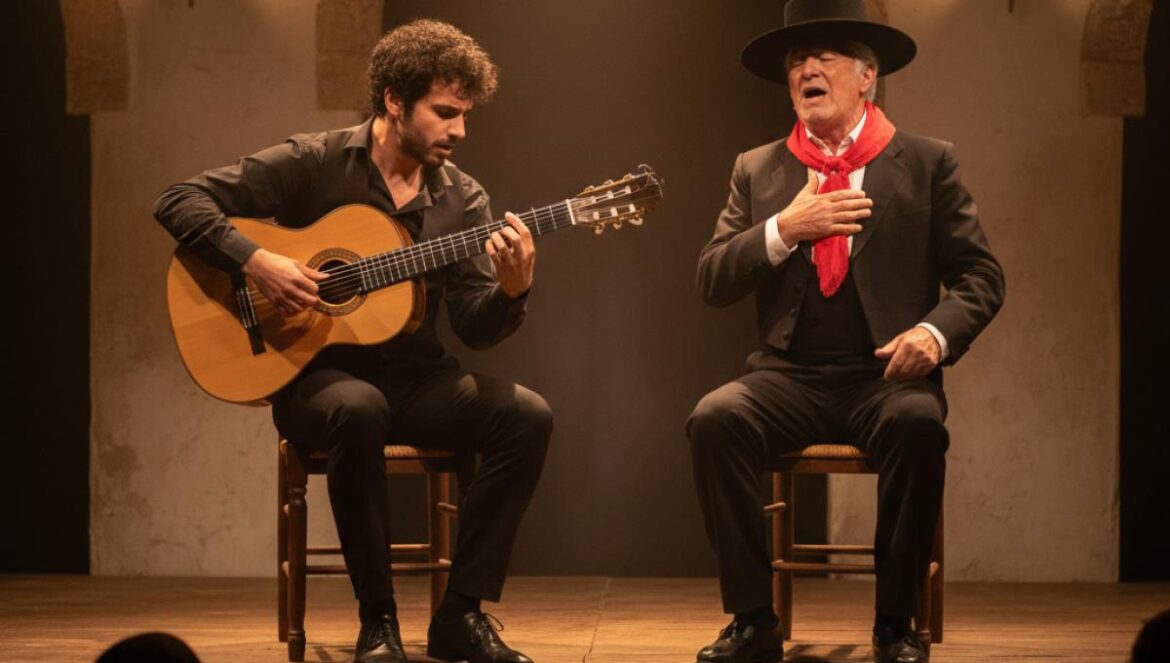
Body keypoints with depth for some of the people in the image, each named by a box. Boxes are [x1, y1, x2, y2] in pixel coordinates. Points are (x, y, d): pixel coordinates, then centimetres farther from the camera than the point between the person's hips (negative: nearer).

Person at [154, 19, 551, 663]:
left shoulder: (461, 198, 5)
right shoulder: (313, 164, -6)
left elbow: (474, 327, 0)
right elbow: (178, 201, -9)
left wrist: (510, 291, -22)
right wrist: (256, 261, -23)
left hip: (415, 377, 4)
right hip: (318, 373, -4)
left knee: (527, 415, -22)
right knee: (359, 409, -39)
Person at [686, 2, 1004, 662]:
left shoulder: (928, 163, 8)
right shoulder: (758, 170, 14)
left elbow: (982, 276, 5)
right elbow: (713, 281, 6)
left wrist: (937, 331, -15)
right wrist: (784, 229, -10)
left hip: (886, 376, -2)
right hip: (790, 378, 2)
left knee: (919, 424, -36)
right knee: (714, 419, -29)